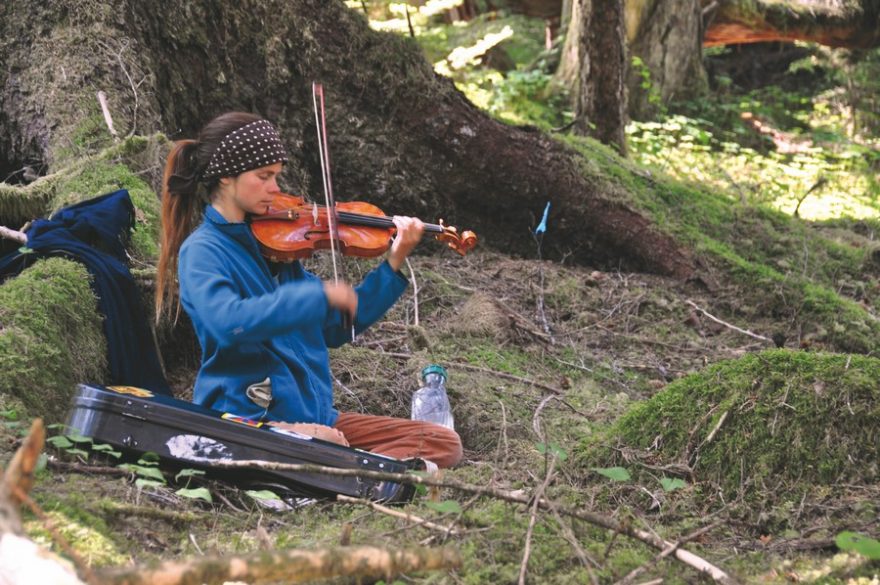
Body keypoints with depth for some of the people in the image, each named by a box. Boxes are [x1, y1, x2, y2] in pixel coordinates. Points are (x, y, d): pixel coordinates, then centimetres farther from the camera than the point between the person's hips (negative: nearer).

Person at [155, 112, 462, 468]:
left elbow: (335, 329, 17)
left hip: (311, 416, 8)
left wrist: (394, 264, 10)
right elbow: (229, 322, -29)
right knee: (332, 448, -41)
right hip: (246, 419, -8)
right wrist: (321, 294, -24)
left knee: (443, 442, -2)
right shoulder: (200, 251, -7)